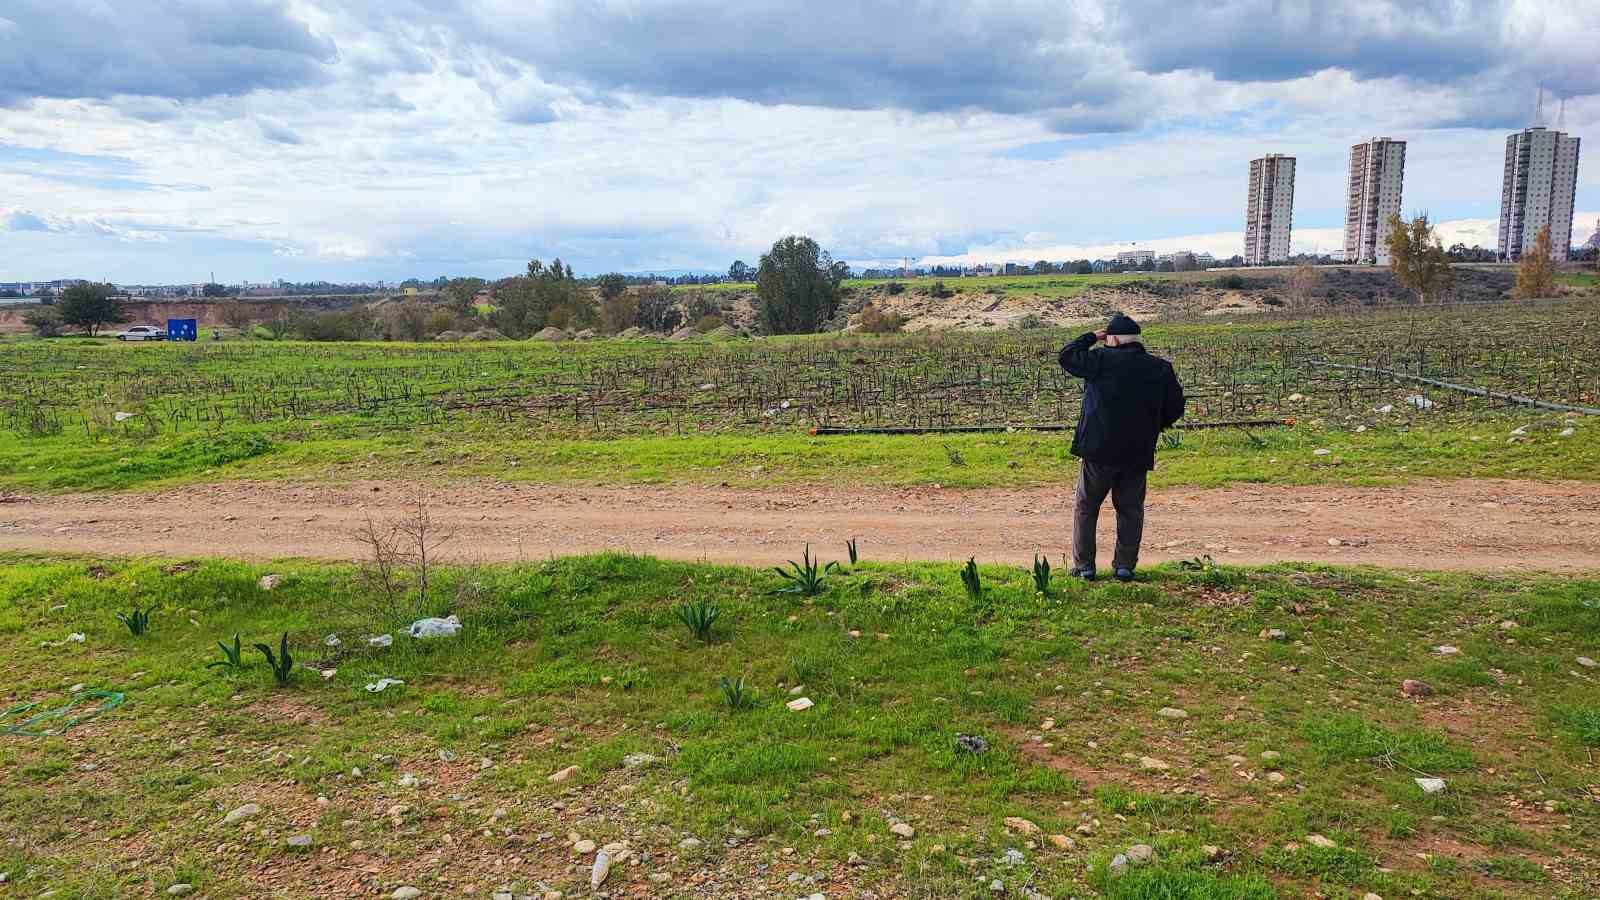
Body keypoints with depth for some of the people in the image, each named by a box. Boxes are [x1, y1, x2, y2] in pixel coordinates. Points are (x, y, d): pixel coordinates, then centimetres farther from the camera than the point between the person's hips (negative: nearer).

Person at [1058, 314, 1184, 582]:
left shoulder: (1101, 360, -10)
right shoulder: (1161, 369, 1)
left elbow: (1067, 356, 1)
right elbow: (1175, 408, 6)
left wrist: (1091, 337, 12)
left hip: (1099, 451, -3)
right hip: (1139, 453, 3)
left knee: (1085, 508, 10)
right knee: (1130, 510, 14)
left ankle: (1083, 566, 11)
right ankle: (1125, 566, 12)